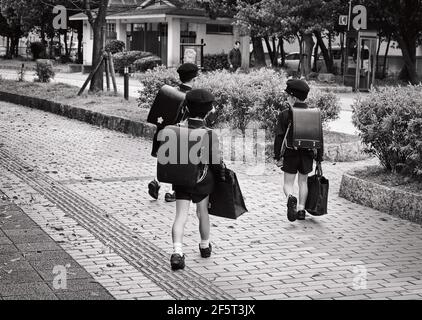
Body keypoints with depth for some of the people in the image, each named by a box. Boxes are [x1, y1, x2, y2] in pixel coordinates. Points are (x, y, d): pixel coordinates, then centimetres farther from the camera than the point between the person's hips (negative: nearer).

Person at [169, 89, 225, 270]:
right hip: (203, 180, -1)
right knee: (202, 212, 18)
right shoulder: (209, 134, -18)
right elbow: (216, 162, -13)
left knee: (181, 215, 0)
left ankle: (177, 252, -17)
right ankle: (205, 246, 37)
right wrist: (222, 176, 6)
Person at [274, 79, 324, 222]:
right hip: (307, 154, 3)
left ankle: (291, 198, -26)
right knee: (303, 182, 17)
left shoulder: (285, 114, -8)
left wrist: (278, 156, -4)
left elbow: (279, 137, -10)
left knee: (288, 183, 4)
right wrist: (319, 158, 9)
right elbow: (319, 138, 3)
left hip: (291, 154, -3)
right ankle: (301, 210, 16)